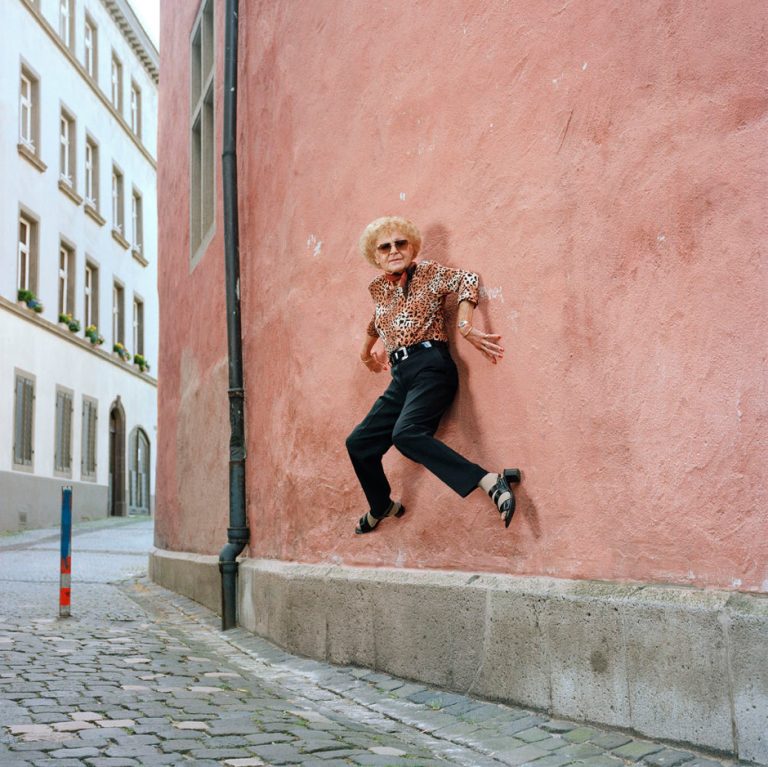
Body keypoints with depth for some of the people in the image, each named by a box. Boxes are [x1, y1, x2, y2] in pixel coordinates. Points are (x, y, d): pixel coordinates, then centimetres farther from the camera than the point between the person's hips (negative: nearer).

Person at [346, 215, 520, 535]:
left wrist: (465, 328, -24)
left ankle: (491, 481, -39)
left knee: (406, 433, -33)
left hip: (430, 366, -7)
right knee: (359, 442, 8)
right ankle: (381, 508, 31)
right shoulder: (378, 288, 18)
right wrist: (367, 351, 51)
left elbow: (468, 280, -15)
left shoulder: (427, 272, 0)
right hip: (401, 377, 7)